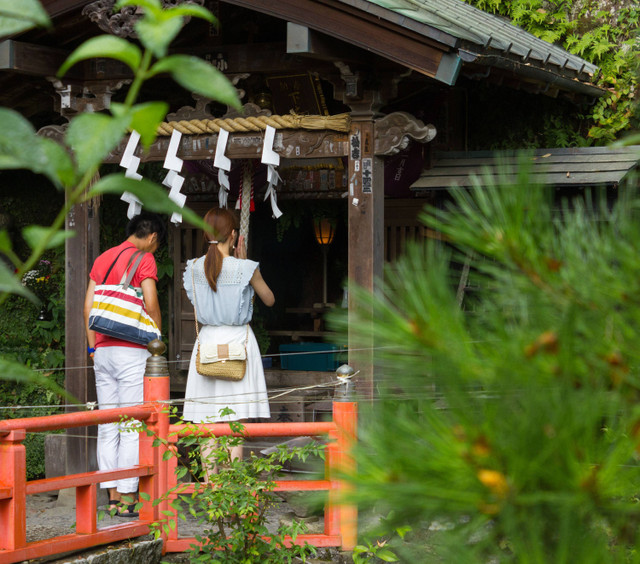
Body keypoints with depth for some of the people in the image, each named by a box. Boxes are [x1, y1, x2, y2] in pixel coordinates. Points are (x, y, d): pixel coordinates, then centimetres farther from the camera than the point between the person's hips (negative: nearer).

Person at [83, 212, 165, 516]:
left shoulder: (102, 259, 15)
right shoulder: (144, 259, -6)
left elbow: (88, 305, 13)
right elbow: (150, 304, -15)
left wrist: (93, 345, 15)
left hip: (103, 352, 7)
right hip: (132, 351, -7)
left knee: (108, 427, 9)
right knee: (133, 427, -4)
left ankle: (112, 495, 10)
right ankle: (128, 496, -7)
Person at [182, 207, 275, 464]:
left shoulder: (194, 268, 1)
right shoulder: (245, 269, -9)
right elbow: (269, 299, 7)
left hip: (207, 340, 3)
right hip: (238, 340, -3)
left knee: (207, 425, 6)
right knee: (235, 424, -1)